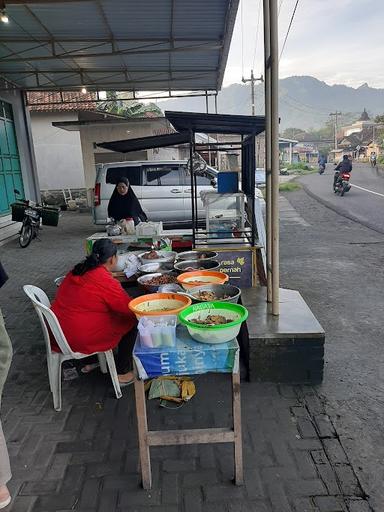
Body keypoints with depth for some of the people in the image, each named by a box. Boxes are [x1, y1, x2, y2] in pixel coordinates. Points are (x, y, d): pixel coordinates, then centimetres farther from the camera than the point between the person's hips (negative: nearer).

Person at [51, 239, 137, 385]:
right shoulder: (107, 282, -19)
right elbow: (131, 309, -11)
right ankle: (122, 373, 15)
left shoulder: (76, 272, 4)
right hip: (80, 340, -8)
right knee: (131, 321, 5)